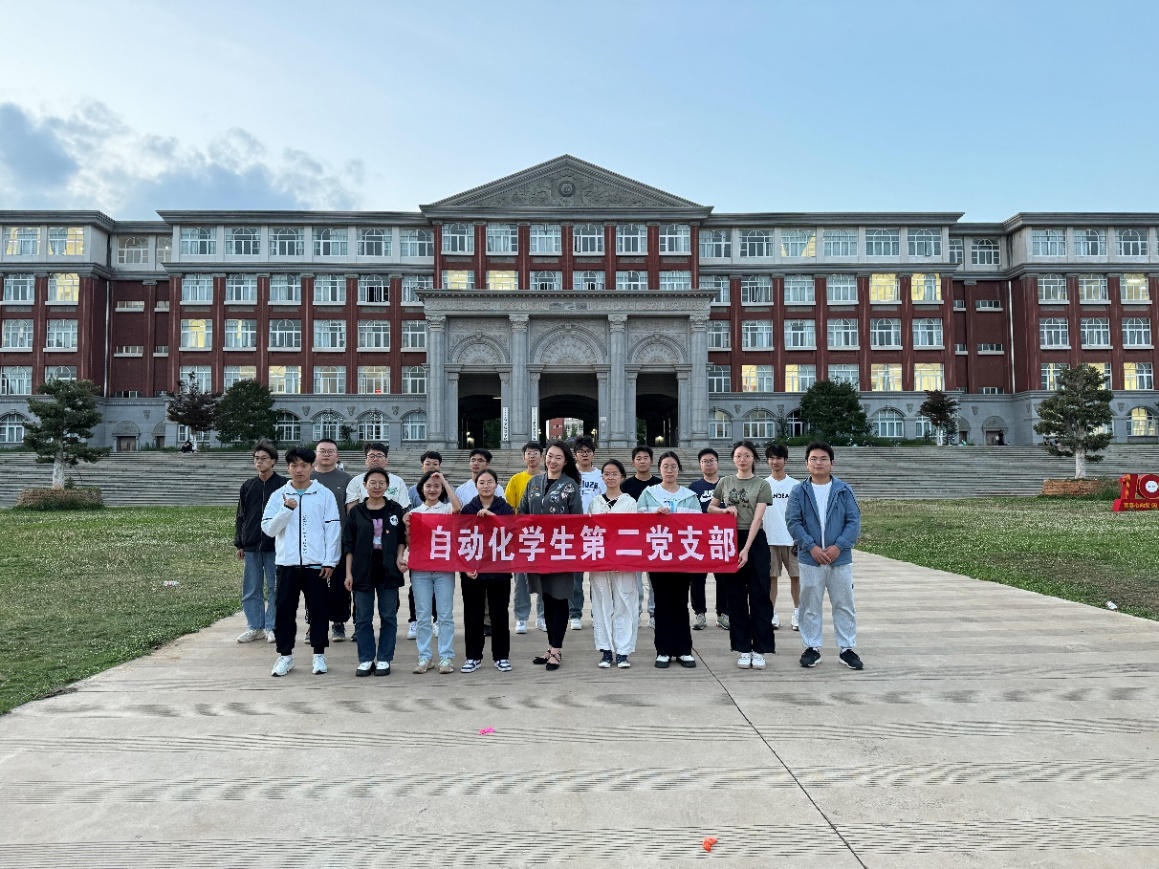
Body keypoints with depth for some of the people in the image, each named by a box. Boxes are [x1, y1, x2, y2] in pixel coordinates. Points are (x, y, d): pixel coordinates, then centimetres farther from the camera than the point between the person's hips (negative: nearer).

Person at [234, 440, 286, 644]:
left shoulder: (283, 485, -2)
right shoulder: (248, 486, 9)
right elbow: (240, 516, 13)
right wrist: (239, 544, 8)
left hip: (275, 546, -4)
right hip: (251, 546, 4)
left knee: (275, 588, 3)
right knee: (250, 589, 7)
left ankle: (272, 627, 12)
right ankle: (255, 627, 17)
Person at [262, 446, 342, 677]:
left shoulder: (325, 494, 1)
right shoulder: (278, 496, 6)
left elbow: (333, 529, -1)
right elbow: (268, 528, 0)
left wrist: (330, 561, -6)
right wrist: (287, 509, -14)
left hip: (316, 563, -2)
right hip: (287, 563, 2)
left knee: (318, 610, 5)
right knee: (284, 610, 6)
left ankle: (319, 654, 16)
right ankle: (285, 655, 18)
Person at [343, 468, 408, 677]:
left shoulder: (396, 509, 2)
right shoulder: (356, 511, 2)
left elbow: (402, 538, 8)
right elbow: (348, 544, 3)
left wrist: (399, 557, -9)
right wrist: (348, 573, -2)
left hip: (388, 571, 0)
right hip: (363, 572, 0)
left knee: (388, 617, 4)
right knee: (363, 618, 5)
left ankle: (384, 659, 14)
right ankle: (366, 659, 15)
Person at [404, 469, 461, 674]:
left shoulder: (446, 509, 5)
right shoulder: (414, 512, 12)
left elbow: (458, 507, -19)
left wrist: (444, 481, -14)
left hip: (444, 567, -2)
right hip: (420, 568, 2)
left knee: (445, 615, 0)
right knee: (422, 615, 4)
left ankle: (446, 657, 5)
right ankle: (424, 657, 11)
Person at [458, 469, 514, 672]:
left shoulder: (506, 509, 3)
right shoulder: (467, 509, 4)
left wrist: (493, 517, -19)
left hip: (499, 570, -1)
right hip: (472, 570, 1)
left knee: (499, 614, 5)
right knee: (472, 615, 6)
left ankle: (501, 656, 17)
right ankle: (473, 657, 18)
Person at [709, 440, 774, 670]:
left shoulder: (762, 485, -2)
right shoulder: (725, 482, 8)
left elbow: (757, 518, -10)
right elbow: (710, 508, 17)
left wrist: (746, 550, -18)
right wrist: (725, 510, -5)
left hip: (754, 541, -3)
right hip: (730, 540, 3)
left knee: (759, 596, -1)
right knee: (735, 597, 5)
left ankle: (759, 650, 6)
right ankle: (743, 649, 13)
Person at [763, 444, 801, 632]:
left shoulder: (794, 485, 3)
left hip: (791, 539, 0)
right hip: (769, 538, 1)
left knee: (795, 576, 3)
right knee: (771, 577, 5)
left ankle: (797, 613, 15)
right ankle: (772, 614, 13)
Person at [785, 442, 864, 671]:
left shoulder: (844, 491, 2)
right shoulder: (799, 493, 2)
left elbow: (854, 522, -2)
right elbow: (793, 523, -5)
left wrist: (839, 546, -15)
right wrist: (812, 547, -15)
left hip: (840, 558, 0)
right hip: (810, 559, 0)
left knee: (844, 605, 7)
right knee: (810, 606, 8)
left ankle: (847, 649, 18)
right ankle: (812, 648, 19)